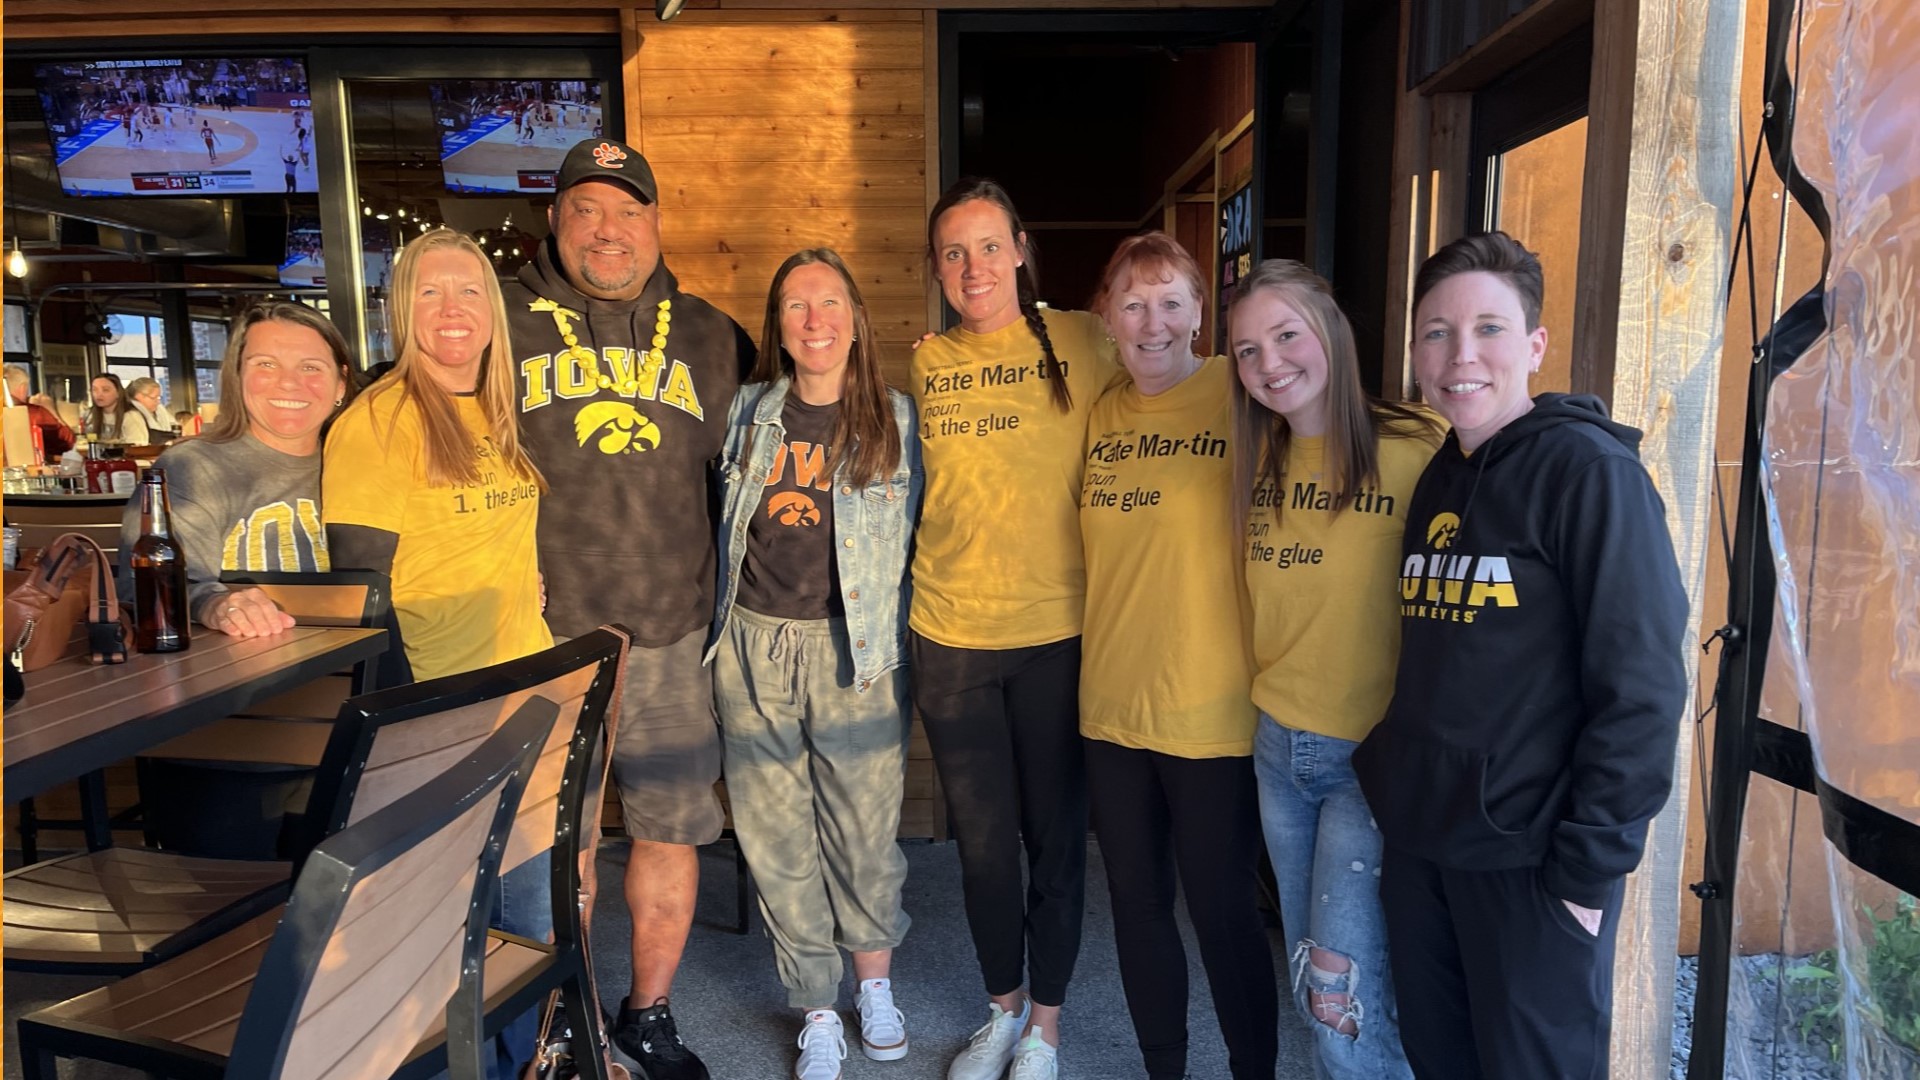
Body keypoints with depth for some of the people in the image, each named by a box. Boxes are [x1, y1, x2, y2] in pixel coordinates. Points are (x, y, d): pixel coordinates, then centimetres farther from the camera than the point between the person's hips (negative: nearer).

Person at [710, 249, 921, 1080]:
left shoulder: (895, 418, 1)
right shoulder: (749, 411, 7)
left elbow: (912, 538, 5)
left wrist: (895, 639, 2)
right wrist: (727, 625, 16)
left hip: (855, 650, -2)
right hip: (756, 645, 2)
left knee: (864, 829, 5)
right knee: (776, 835, 7)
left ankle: (875, 985, 30)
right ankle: (816, 1012, 24)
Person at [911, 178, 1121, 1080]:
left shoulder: (1084, 344, -4)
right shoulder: (927, 364, 5)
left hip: (1057, 631, -2)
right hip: (949, 636, 3)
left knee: (1054, 834, 10)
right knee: (980, 838, 14)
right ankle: (1002, 1005, 37)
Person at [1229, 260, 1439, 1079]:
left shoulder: (1418, 448, -16)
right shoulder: (1259, 458, 4)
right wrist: (1268, 692, 6)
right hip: (1277, 744, 6)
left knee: (1341, 995, -4)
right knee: (1309, 979, 18)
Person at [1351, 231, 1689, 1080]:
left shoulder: (1587, 467, -12)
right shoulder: (1436, 481, 10)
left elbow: (1642, 686, -16)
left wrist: (1589, 869, -16)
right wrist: (1385, 781, 9)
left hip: (1529, 859, -6)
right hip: (1417, 842, 7)